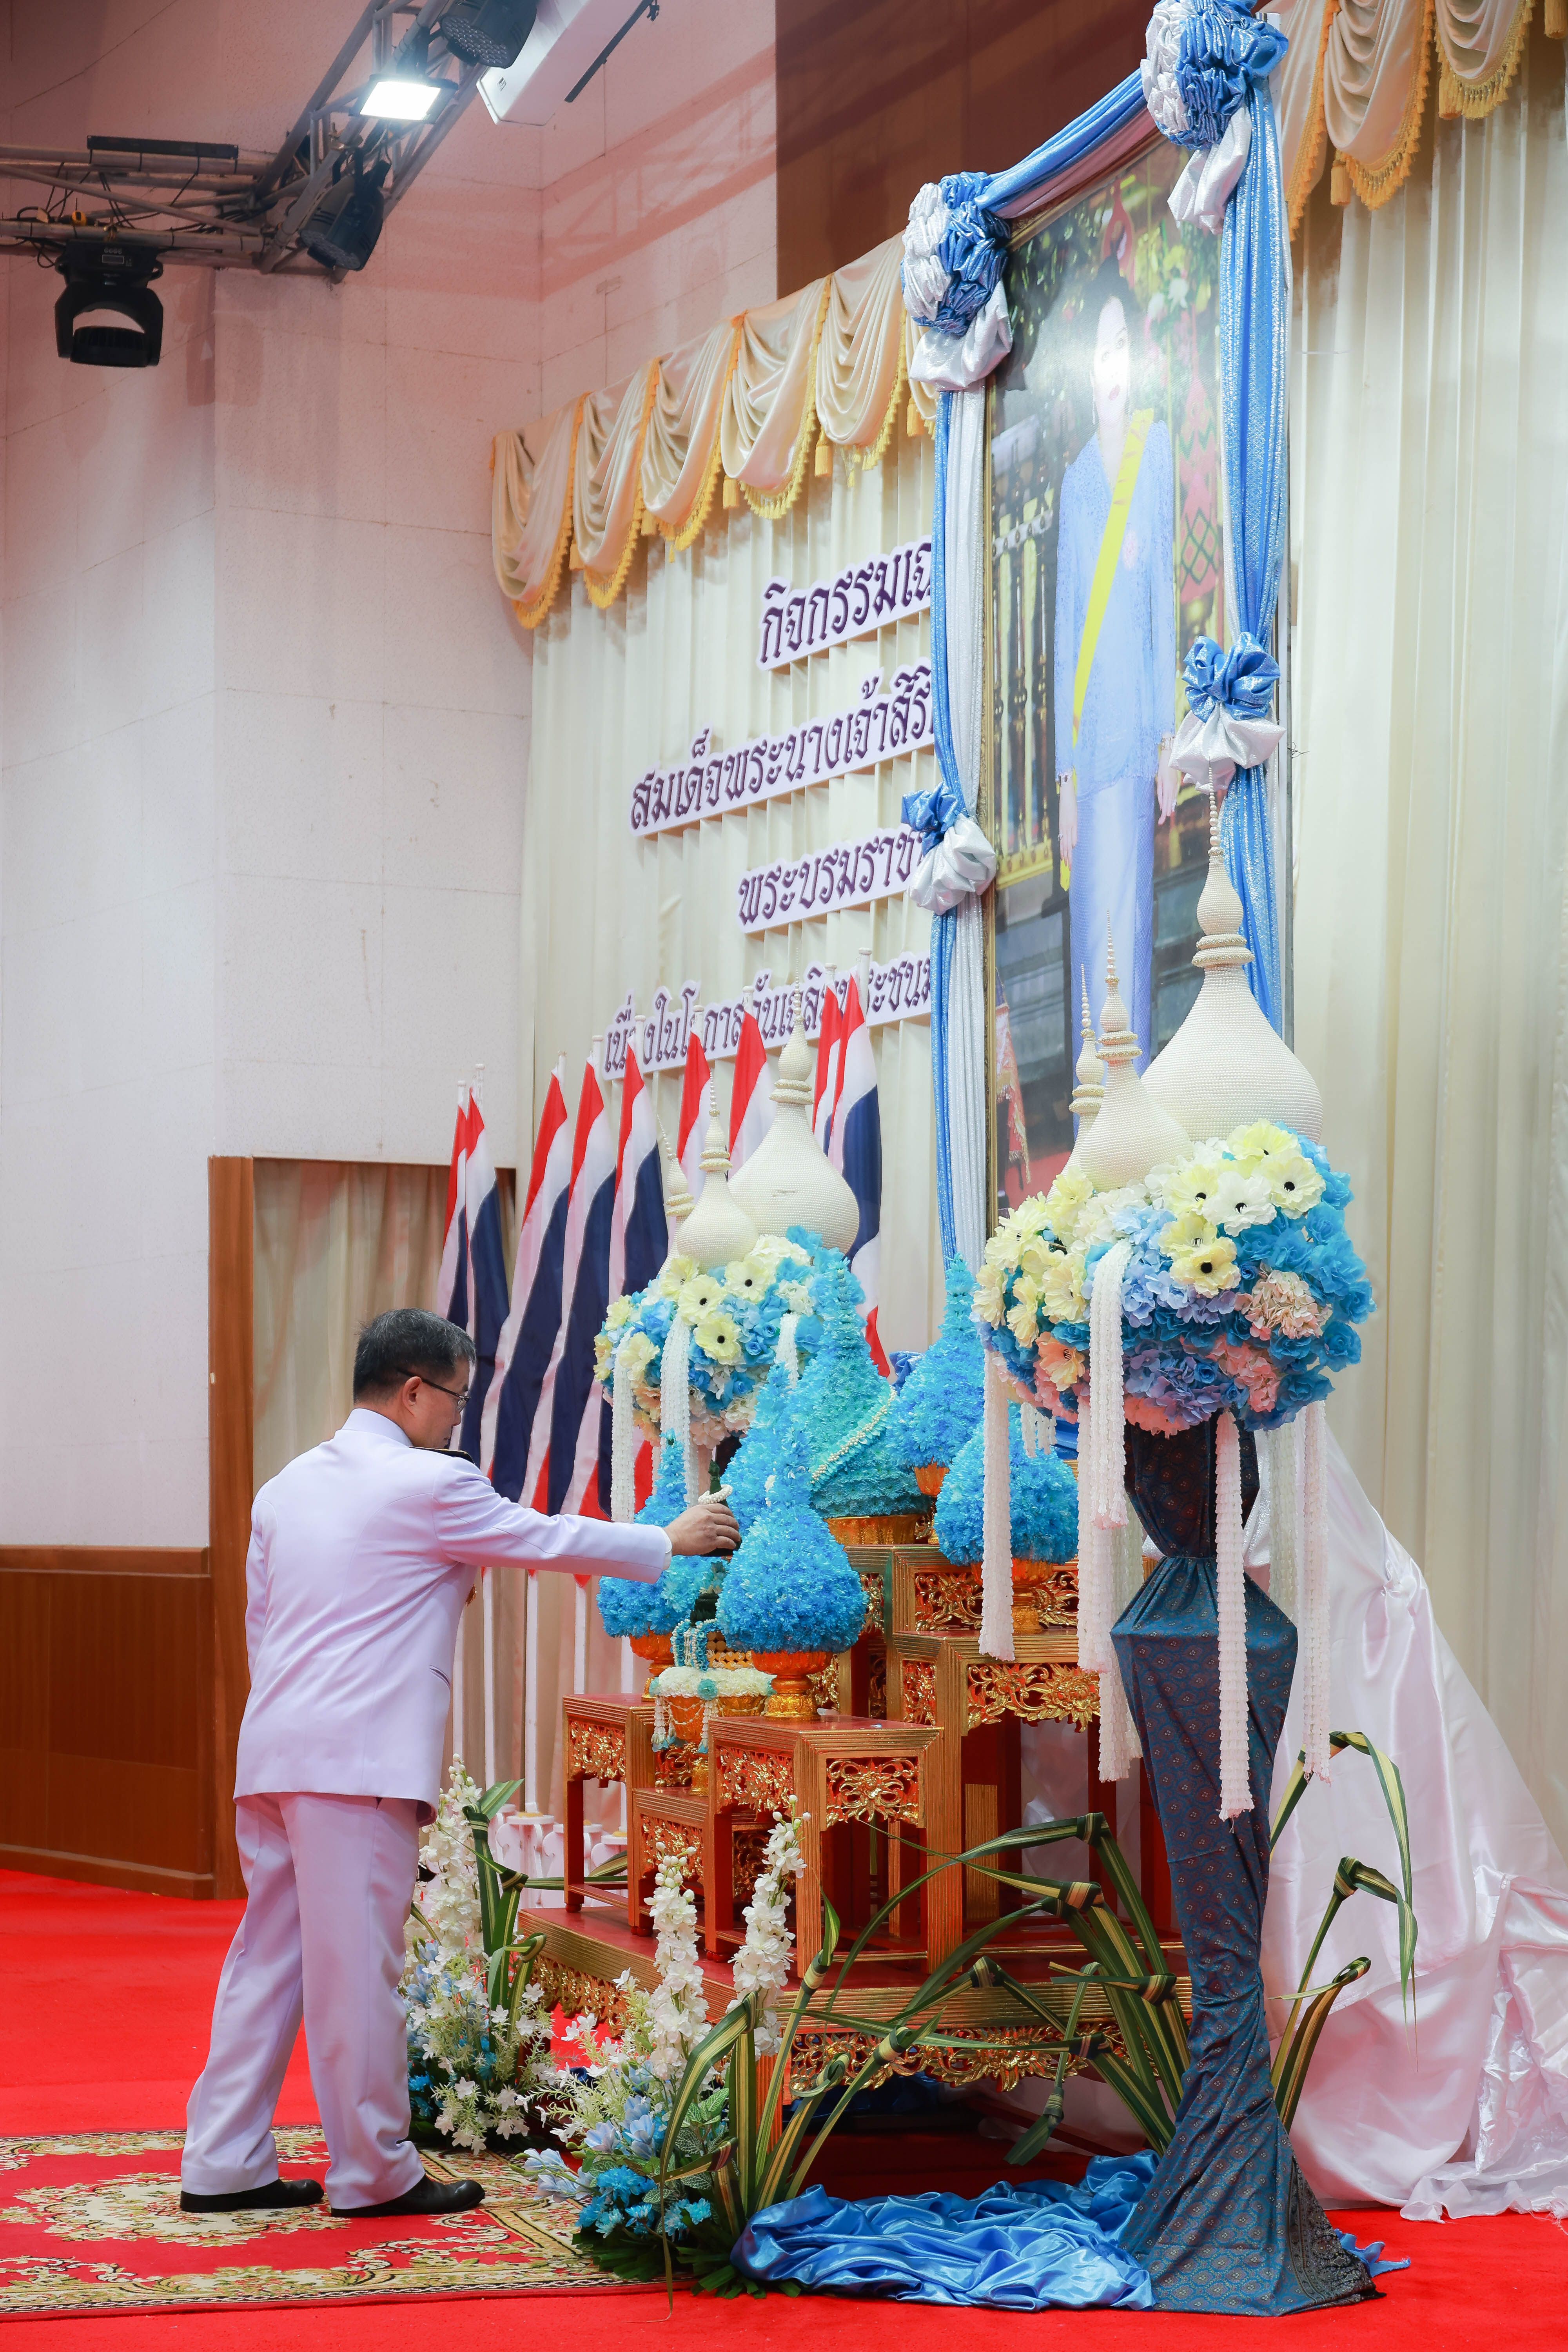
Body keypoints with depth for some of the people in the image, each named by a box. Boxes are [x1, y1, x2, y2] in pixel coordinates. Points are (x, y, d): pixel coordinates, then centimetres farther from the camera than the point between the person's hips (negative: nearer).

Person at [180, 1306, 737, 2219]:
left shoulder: (287, 1488, 16)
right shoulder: (430, 1486, -7)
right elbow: (547, 1540, 2)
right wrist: (672, 1539, 14)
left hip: (274, 1755, 8)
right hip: (360, 1759, -8)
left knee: (269, 1955, 12)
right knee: (359, 1965, -2)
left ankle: (224, 2166, 14)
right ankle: (375, 2172, 6)